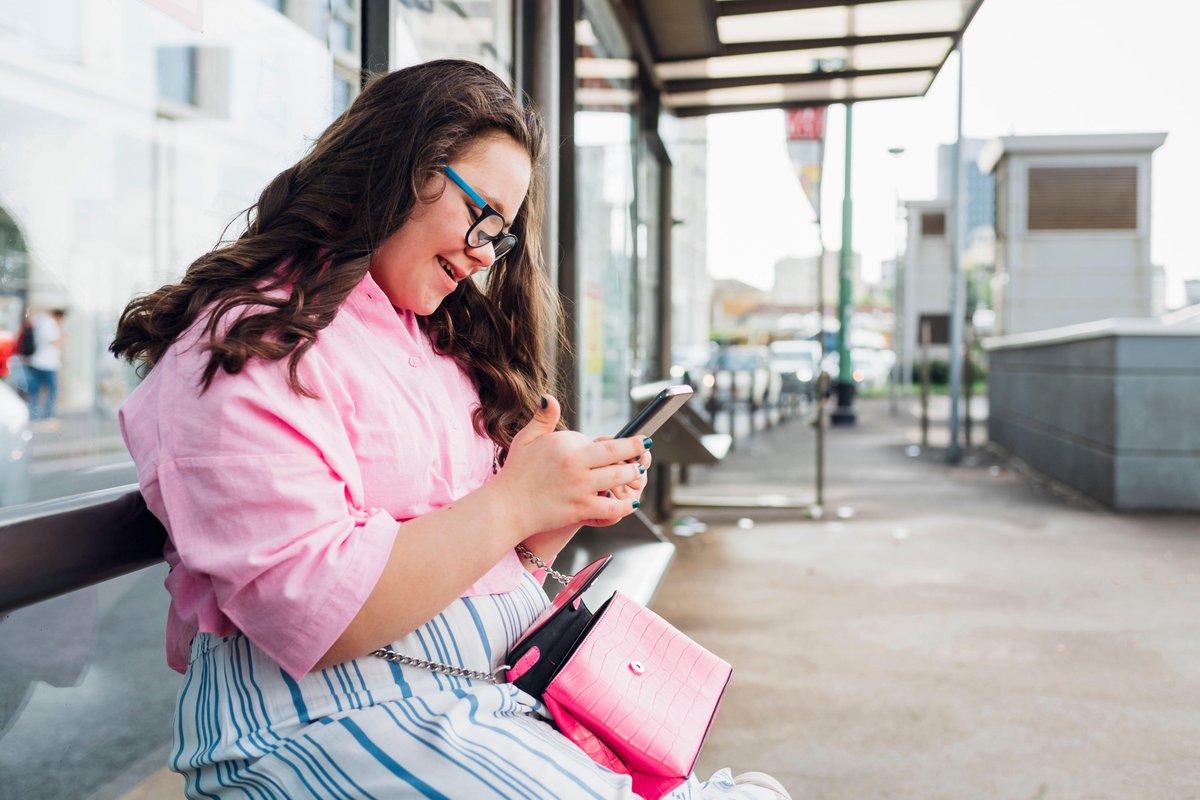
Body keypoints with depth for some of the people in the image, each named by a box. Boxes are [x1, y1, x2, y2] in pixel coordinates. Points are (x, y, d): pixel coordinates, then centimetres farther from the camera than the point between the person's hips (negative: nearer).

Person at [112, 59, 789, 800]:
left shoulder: (430, 338, 19)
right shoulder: (253, 347, -9)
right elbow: (310, 614, -20)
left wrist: (565, 513, 0)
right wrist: (514, 502, -17)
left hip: (509, 676, 8)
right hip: (334, 712, -7)